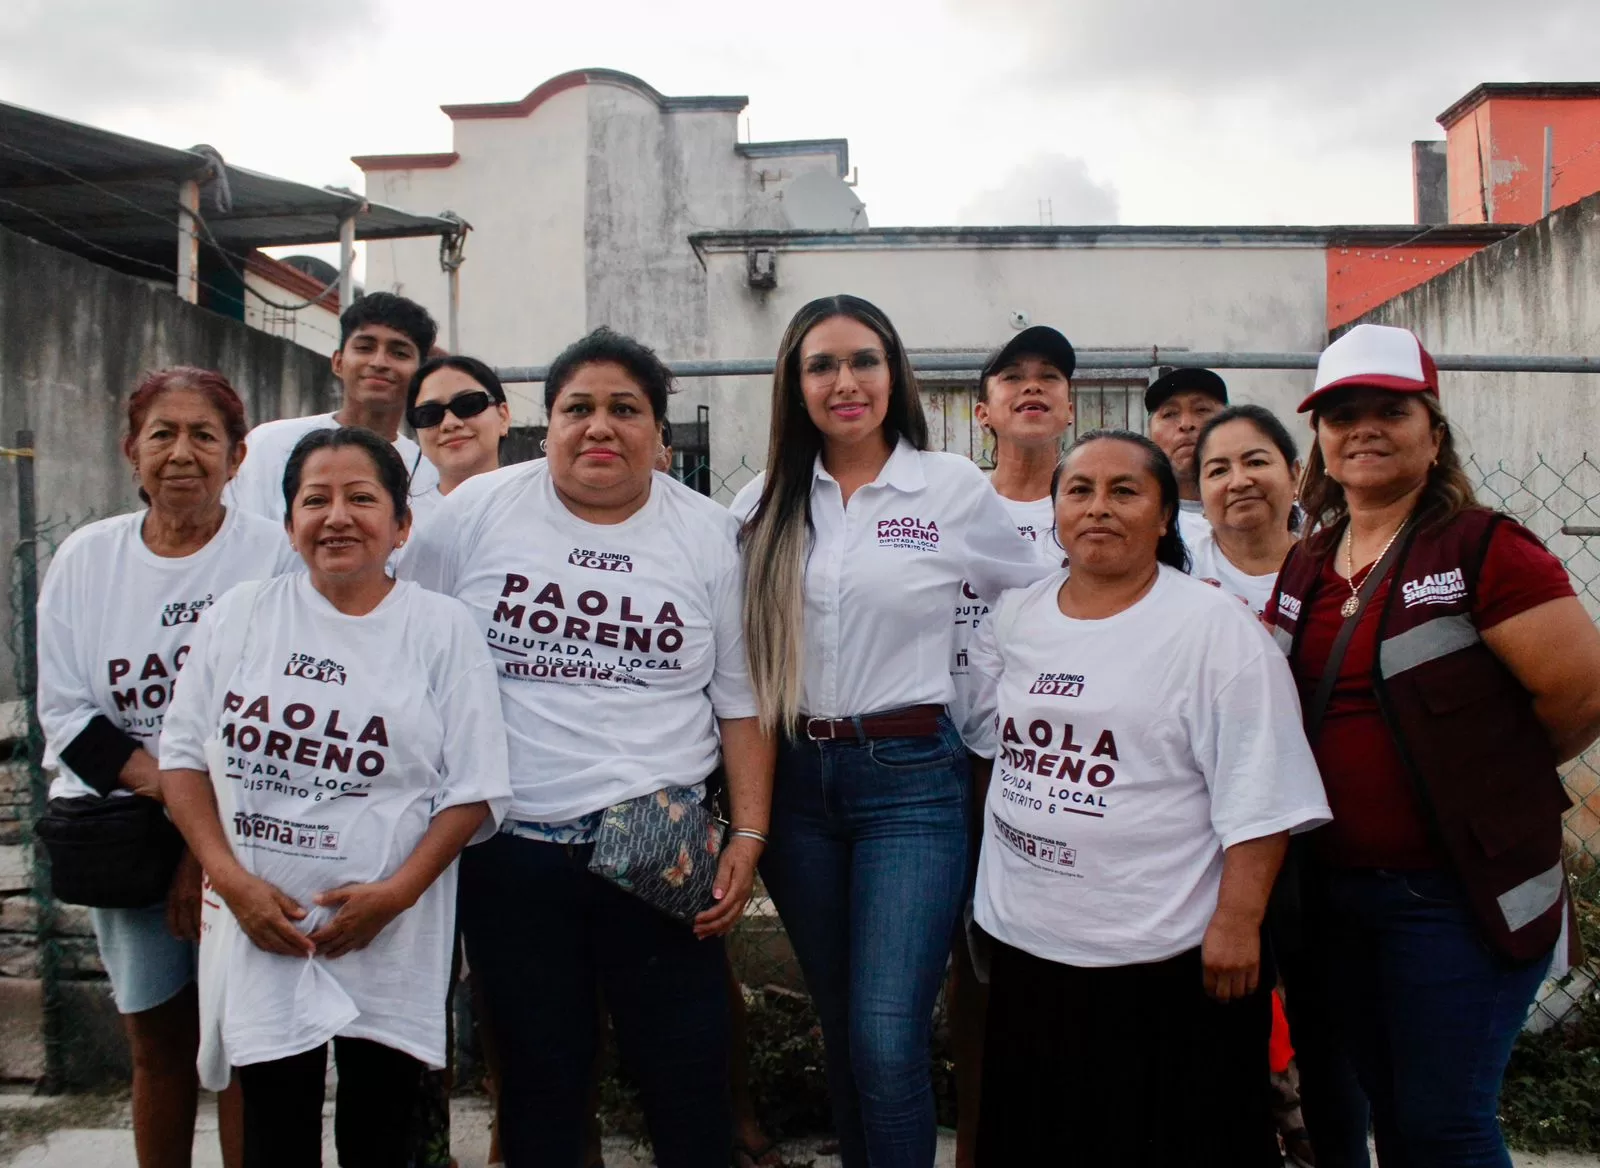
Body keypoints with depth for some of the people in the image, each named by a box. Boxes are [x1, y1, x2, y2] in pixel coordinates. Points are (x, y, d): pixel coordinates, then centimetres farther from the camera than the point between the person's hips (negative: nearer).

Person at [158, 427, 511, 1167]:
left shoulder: (442, 628, -2)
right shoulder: (239, 619, 3)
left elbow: (476, 789, -3)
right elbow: (183, 755, 5)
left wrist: (396, 893, -14)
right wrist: (232, 880, -7)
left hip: (390, 942, -1)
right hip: (264, 933, 1)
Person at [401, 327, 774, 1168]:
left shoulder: (709, 536, 2)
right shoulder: (475, 514, 0)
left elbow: (742, 703, 7)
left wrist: (749, 836, 0)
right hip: (508, 849, 0)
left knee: (689, 1084, 6)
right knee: (538, 1077, 14)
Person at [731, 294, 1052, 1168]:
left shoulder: (955, 488, -1)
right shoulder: (766, 503, 7)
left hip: (910, 778, -3)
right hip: (797, 777, 4)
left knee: (887, 1040, -10)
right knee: (840, 1029, 15)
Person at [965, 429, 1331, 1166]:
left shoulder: (1215, 629, -9)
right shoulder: (1014, 619, 7)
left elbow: (1257, 797, -12)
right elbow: (979, 746, 18)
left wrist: (1238, 923, -16)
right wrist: (984, 895, 16)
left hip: (1165, 964, -5)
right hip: (1025, 948, 5)